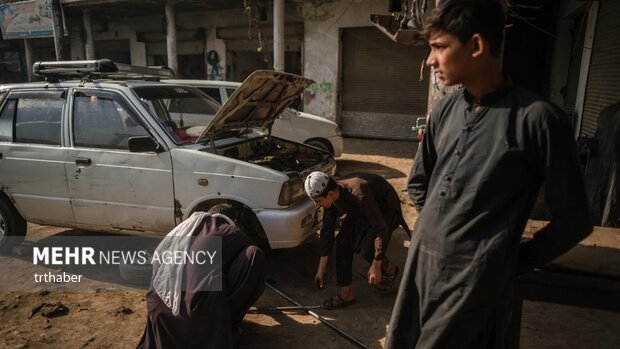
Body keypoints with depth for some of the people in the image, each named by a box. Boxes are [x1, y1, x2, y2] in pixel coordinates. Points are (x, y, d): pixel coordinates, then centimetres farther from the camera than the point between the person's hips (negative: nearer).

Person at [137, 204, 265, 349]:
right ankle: (229, 322, 12)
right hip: (199, 310, -6)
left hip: (157, 306, 6)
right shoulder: (233, 234, 11)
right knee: (254, 254, 5)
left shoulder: (188, 224, 22)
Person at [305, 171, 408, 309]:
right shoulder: (332, 197, -17)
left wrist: (376, 265, -29)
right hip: (360, 209, 7)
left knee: (368, 248, -20)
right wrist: (321, 269, -2)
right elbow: (327, 230, -6)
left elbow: (381, 228, -34)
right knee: (343, 242, -9)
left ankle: (390, 271, 14)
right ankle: (346, 293, 1)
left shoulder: (359, 195, -41)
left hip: (385, 206, -7)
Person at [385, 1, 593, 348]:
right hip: (421, 261, 6)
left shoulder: (537, 119, -14)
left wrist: (518, 261, 1)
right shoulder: (445, 110, 4)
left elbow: (573, 220, -7)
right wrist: (436, 226, 12)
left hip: (475, 279, -6)